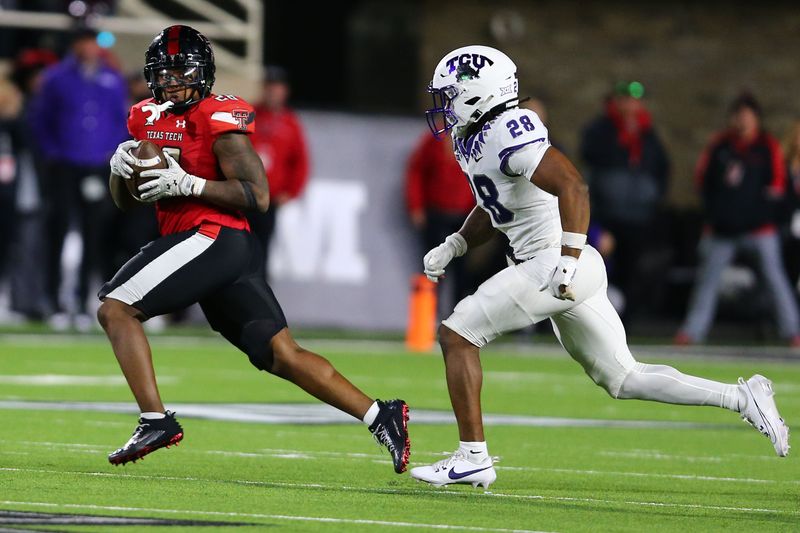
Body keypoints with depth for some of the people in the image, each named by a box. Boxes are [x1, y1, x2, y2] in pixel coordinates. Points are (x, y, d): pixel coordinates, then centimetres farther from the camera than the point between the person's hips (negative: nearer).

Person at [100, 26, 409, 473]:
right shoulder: (148, 118, 17)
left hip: (213, 237, -9)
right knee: (282, 356, 4)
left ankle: (155, 420, -15)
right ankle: (379, 416, 2)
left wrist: (187, 184, -19)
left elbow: (258, 196, -13)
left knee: (115, 309, -10)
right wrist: (121, 165, 0)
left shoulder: (218, 119, -8)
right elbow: (125, 201, 22)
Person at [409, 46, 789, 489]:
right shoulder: (472, 139, 14)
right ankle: (740, 398, 9)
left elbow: (572, 187, -28)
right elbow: (491, 209, 31)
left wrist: (567, 262, -33)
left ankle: (472, 458, -4)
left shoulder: (509, 135, -17)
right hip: (555, 270, 10)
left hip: (559, 267, -10)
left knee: (457, 335, -5)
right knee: (624, 380, 12)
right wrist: (451, 247, 17)